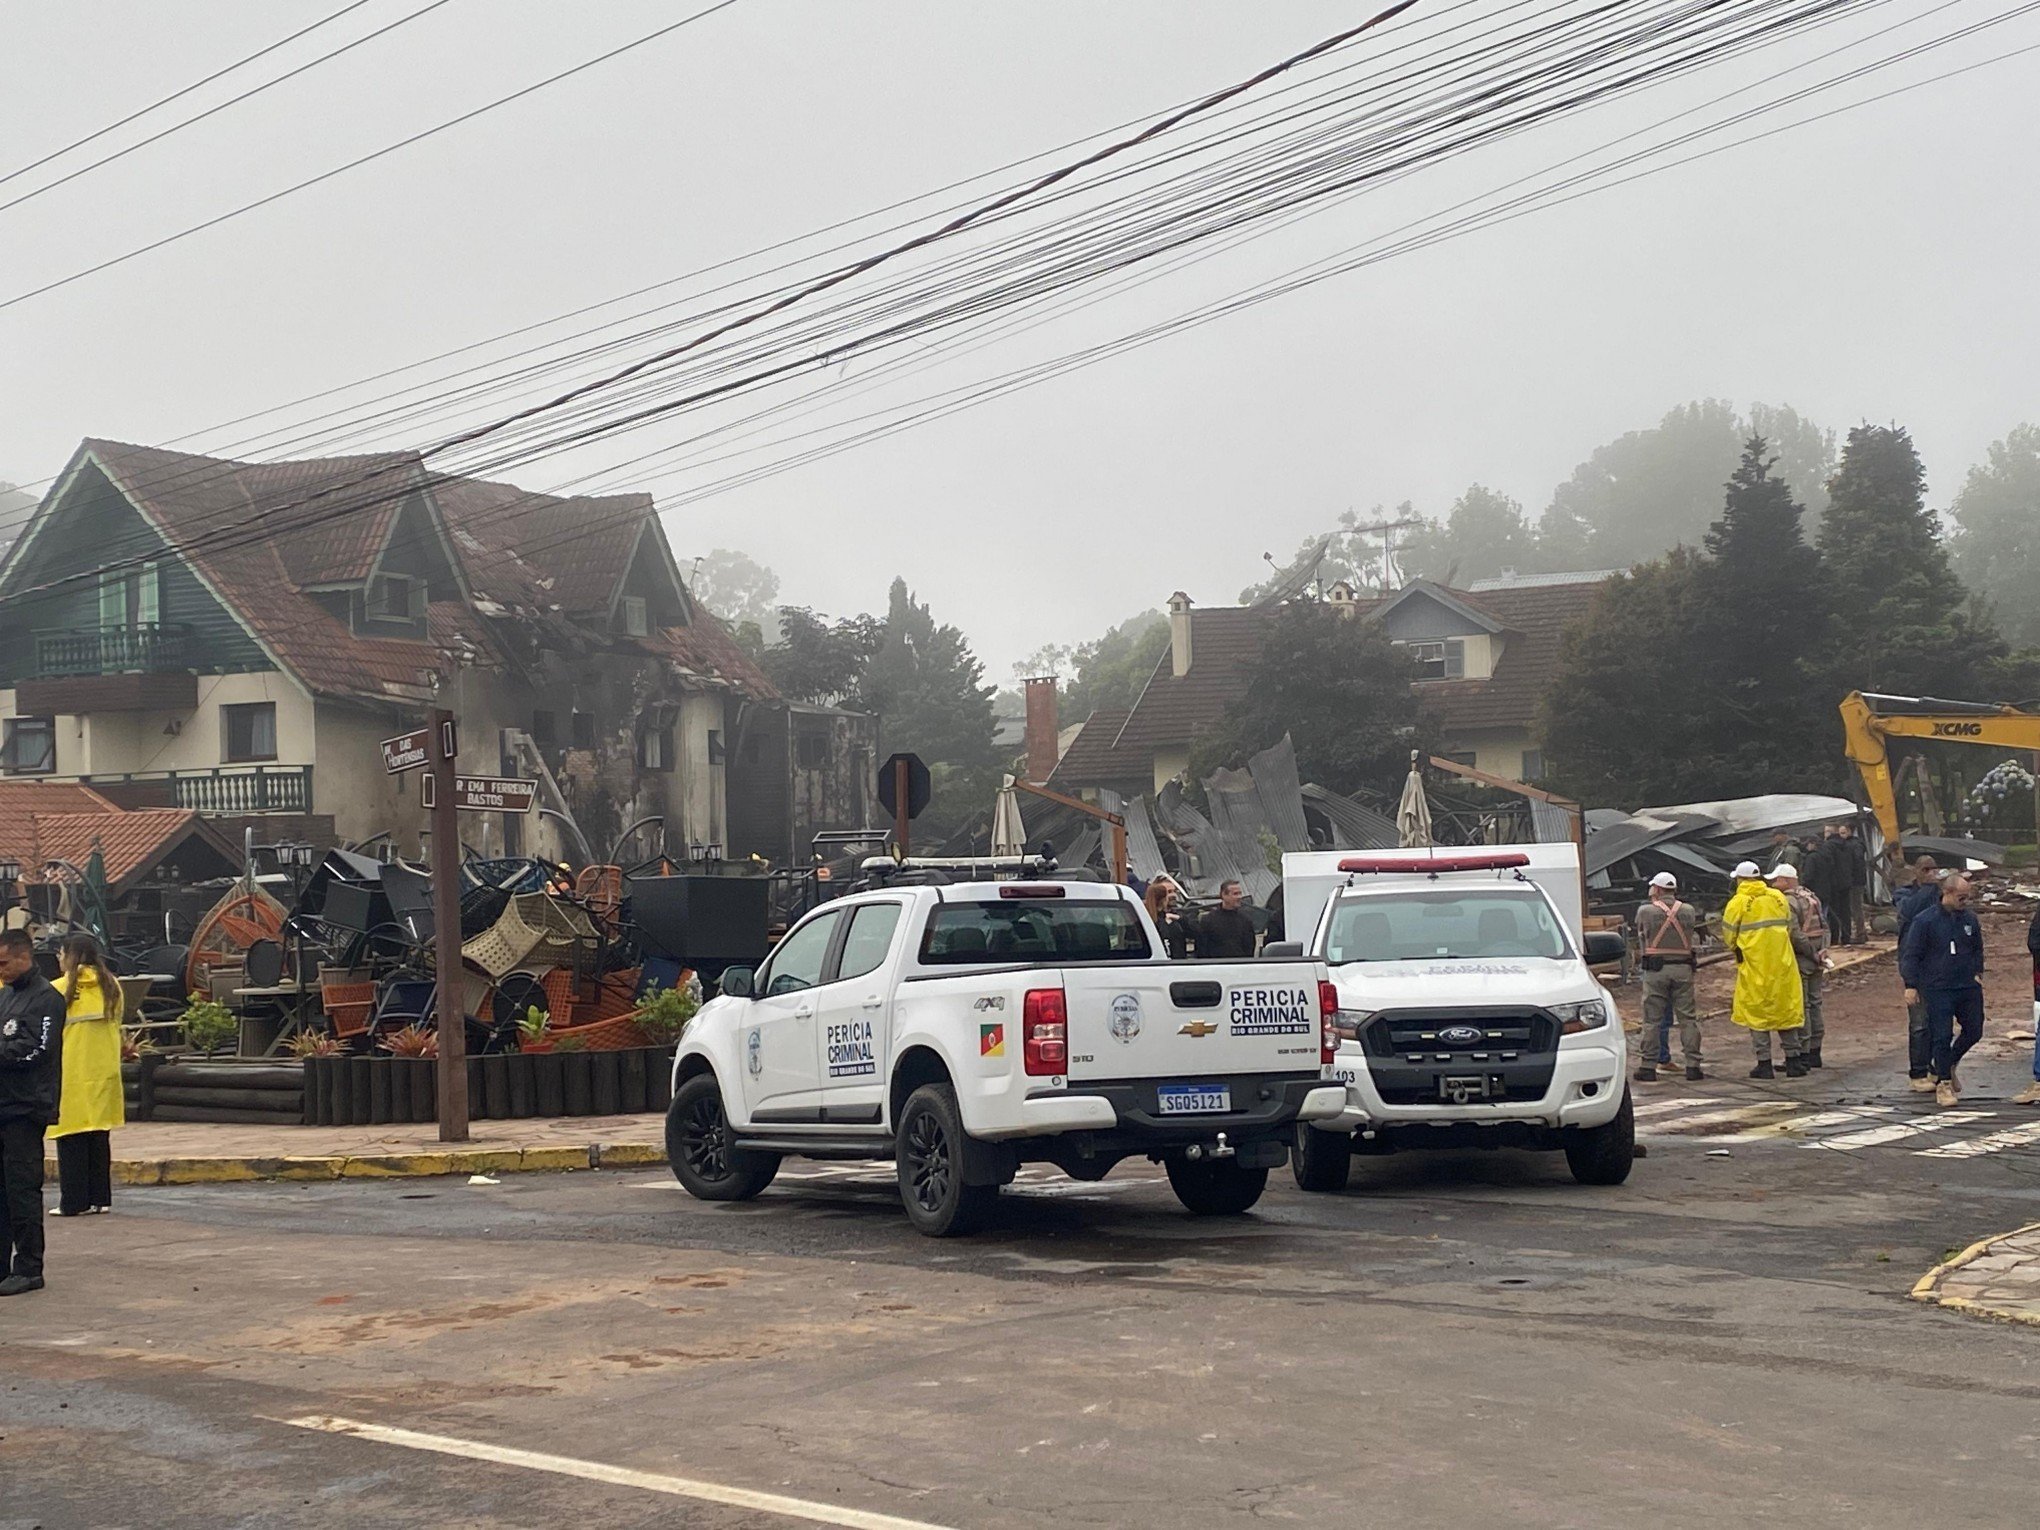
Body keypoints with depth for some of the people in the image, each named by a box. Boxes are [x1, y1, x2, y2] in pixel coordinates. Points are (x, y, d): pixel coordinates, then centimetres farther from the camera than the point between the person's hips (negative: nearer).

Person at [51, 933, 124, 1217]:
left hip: (70, 1074, -4)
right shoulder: (110, 987, 4)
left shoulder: (59, 990, -9)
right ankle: (100, 1198, 11)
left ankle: (75, 1202, 2)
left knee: (72, 1142, 1)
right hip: (103, 1074, 4)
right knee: (100, 1139, 10)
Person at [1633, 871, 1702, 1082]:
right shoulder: (1688, 911, 3)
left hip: (1656, 969, -2)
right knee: (1688, 1017, 6)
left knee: (1652, 1019, 3)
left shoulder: (1645, 911, -5)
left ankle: (1648, 1066, 2)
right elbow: (1693, 937, 10)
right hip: (1683, 968, 2)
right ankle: (1692, 1064, 4)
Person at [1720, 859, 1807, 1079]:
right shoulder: (1778, 897, 5)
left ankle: (1764, 1063, 2)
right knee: (1785, 1009, 11)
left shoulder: (1738, 903, -7)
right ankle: (1794, 1061, 11)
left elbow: (1729, 937, -2)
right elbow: (1789, 928, 10)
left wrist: (1738, 949, 19)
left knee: (1756, 1012, 4)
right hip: (1782, 963, 4)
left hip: (1754, 965, -4)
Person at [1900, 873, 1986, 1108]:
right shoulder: (1924, 920, -9)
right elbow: (1910, 954, -5)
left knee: (1974, 1031, 10)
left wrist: (1977, 973, 9)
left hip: (1968, 987, 5)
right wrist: (1910, 985, -9)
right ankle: (1943, 1083, 7)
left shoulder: (1969, 919, 6)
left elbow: (1977, 949, 22)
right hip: (1937, 989, -5)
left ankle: (1949, 1065, 34)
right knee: (1942, 1036, -5)